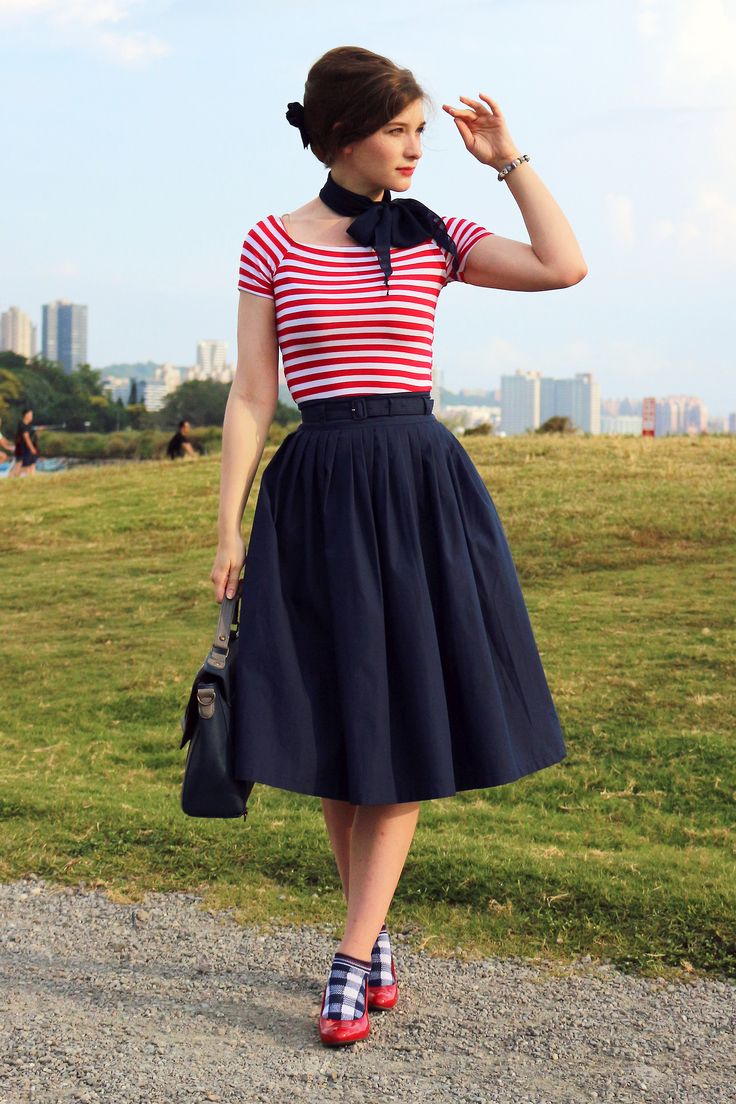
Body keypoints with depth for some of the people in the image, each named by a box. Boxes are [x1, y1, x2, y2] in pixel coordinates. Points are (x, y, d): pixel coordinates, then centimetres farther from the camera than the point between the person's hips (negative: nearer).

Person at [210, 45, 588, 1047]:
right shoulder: (271, 246, 3)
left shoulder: (433, 239, 7)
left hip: (423, 489, 1)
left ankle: (352, 962, 4)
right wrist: (229, 529, -3)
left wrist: (508, 160, 2)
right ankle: (379, 937, 22)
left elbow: (565, 266, -6)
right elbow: (251, 396, 2)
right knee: (333, 730, 4)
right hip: (317, 491, -1)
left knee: (403, 726, -2)